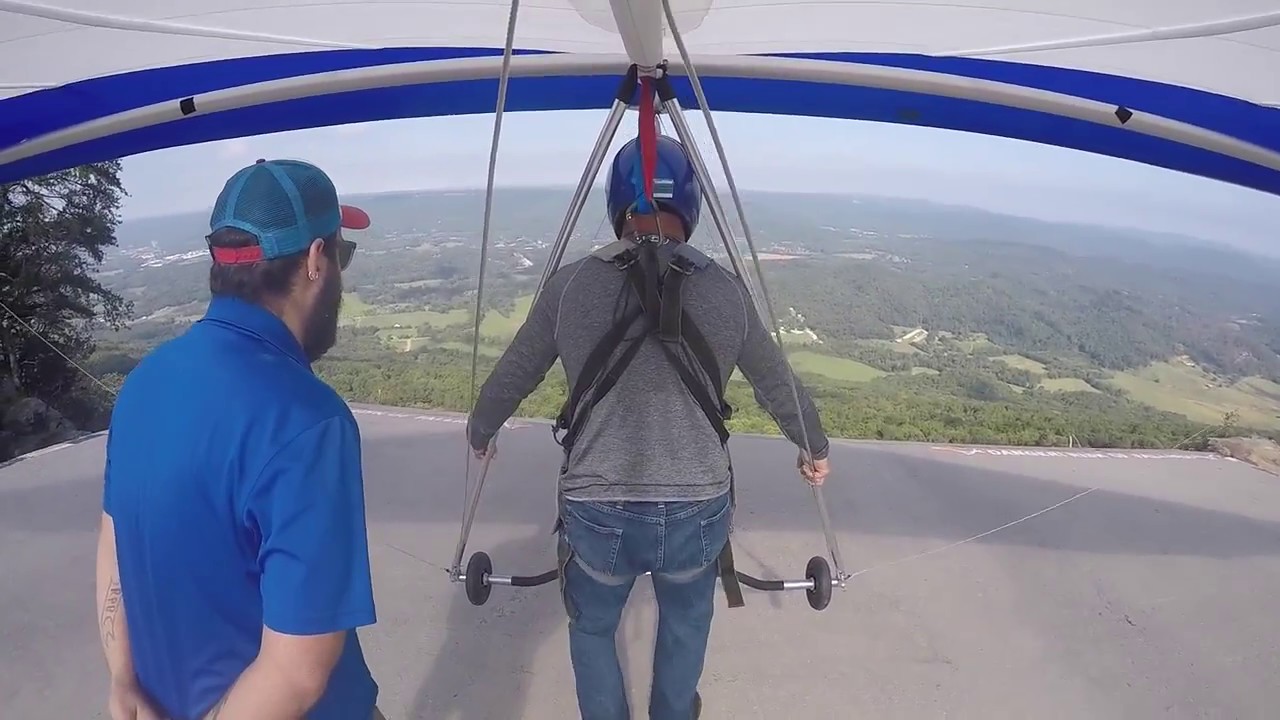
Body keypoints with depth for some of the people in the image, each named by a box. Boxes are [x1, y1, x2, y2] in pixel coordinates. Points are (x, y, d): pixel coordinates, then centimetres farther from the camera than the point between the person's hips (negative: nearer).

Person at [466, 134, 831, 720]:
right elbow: (777, 384, 9)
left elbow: (512, 376, 6)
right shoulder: (726, 292, -4)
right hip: (697, 510, 2)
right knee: (685, 625, 30)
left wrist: (480, 432, 27)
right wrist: (814, 446, 28)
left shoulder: (570, 286, -6)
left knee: (592, 627, 27)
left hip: (597, 511, -1)